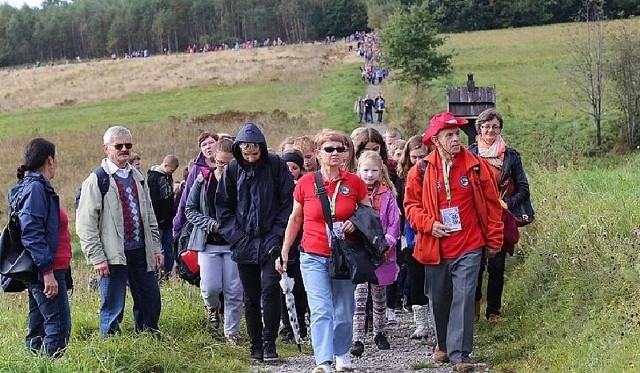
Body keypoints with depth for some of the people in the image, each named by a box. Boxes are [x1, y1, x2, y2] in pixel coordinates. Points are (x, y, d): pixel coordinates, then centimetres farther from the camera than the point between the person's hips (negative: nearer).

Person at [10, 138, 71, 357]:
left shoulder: (38, 187, 16)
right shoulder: (36, 188, -14)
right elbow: (31, 234, -21)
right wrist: (47, 271, -23)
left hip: (44, 271, 10)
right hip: (46, 271, -10)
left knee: (37, 328, 13)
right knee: (59, 326, -11)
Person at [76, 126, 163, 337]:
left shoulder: (138, 178, 14)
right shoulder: (96, 181, -7)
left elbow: (150, 216, 21)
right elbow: (85, 224, -11)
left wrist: (156, 248, 14)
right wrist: (97, 258, -15)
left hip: (141, 251, 6)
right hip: (113, 256, -6)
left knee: (150, 302, 11)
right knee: (113, 307, 0)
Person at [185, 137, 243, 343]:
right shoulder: (203, 181, 2)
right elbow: (190, 210, 5)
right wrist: (212, 224, -9)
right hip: (208, 242, 1)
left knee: (234, 291, -1)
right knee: (211, 287, -10)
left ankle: (232, 334, 11)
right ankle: (212, 309, 26)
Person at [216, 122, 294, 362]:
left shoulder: (276, 166, -5)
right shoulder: (233, 169, 2)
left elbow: (288, 203, -4)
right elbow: (223, 206, 7)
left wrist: (277, 236, -10)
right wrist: (235, 235, -3)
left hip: (270, 243, -3)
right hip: (244, 243, 3)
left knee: (270, 289, -14)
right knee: (251, 297, 9)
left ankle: (269, 343, -5)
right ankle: (255, 345, 17)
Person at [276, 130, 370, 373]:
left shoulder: (354, 183, -2)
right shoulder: (305, 184, -3)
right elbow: (295, 219, 10)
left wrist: (355, 223, -11)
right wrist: (284, 252, 11)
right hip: (314, 257, -1)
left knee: (343, 312, 10)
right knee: (321, 310, -14)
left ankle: (342, 353, 32)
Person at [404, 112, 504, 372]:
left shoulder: (476, 166, -2)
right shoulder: (422, 171, -1)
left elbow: (492, 204, 5)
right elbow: (411, 204, 7)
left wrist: (493, 240, 6)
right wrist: (428, 224, -11)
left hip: (469, 248, -2)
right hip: (435, 249, 2)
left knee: (463, 299, -9)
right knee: (439, 300, 15)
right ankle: (443, 345, 36)